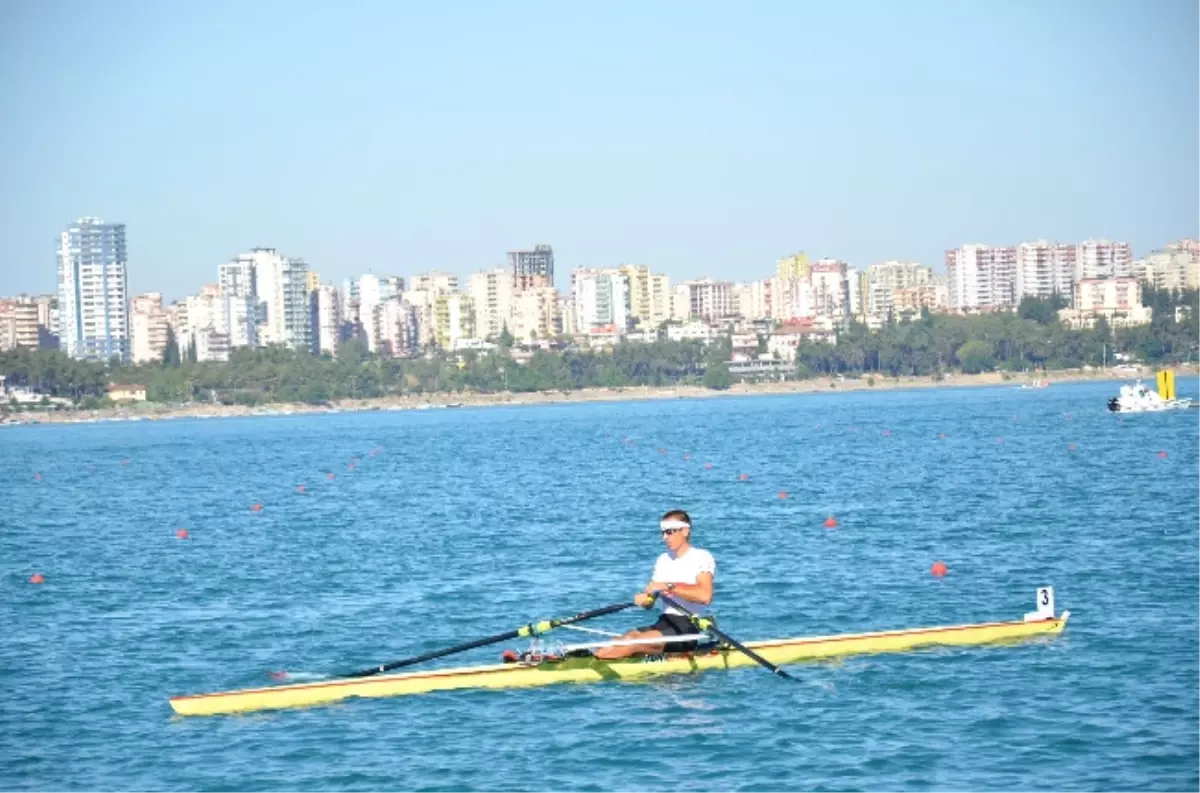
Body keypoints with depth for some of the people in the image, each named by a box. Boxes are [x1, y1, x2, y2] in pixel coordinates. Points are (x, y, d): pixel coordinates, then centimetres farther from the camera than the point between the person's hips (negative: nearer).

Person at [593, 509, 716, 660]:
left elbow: (705, 596, -22)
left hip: (689, 627, -6)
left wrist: (668, 586, -20)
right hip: (664, 623, 6)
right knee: (628, 637, -23)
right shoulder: (663, 560, 20)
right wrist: (643, 598, -7)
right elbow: (649, 603, 18)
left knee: (635, 643, -27)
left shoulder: (702, 557, -3)